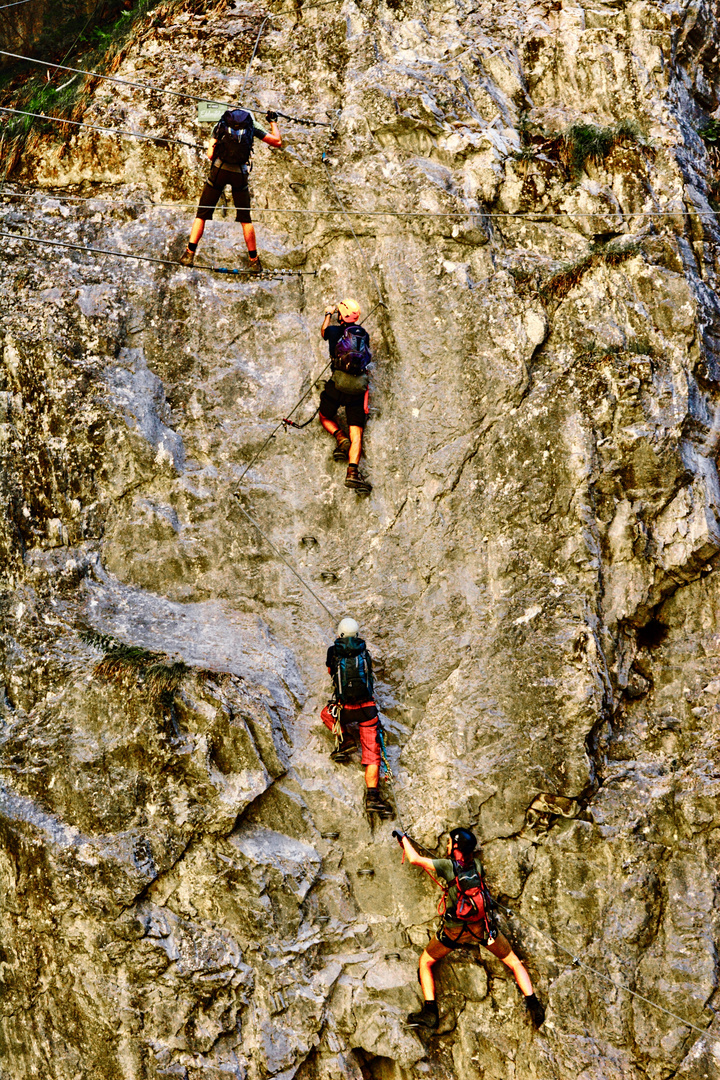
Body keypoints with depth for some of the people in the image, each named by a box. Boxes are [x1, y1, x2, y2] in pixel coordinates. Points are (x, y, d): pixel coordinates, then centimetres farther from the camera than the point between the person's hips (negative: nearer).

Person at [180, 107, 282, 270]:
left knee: (202, 214, 7)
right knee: (245, 218, 14)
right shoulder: (252, 124, 13)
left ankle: (189, 253, -4)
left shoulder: (221, 124, 14)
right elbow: (277, 141, 15)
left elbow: (211, 155, 4)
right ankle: (253, 260, 17)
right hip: (240, 174, 0)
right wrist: (273, 122, 30)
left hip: (219, 170, 0)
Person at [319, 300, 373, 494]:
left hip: (338, 384, -2)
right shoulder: (363, 334, 10)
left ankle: (341, 440, -3)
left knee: (325, 417, 25)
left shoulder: (335, 331, 2)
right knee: (356, 433, 0)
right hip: (358, 388, 2)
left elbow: (323, 332, 28)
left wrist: (328, 314, 49)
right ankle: (353, 472, -17)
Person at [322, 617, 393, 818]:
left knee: (327, 713, 34)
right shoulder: (365, 654, 10)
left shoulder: (333, 652, 7)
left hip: (344, 709, -1)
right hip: (367, 708, 1)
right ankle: (373, 796, -10)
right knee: (371, 754, 3)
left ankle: (345, 738, 10)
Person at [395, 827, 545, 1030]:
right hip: (483, 927, 3)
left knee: (425, 962, 15)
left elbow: (415, 859, -6)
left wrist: (403, 838, 10)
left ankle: (430, 1013, 3)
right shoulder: (477, 864, 0)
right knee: (514, 962, 16)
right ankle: (533, 1005, 5)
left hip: (455, 930, -3)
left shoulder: (448, 866, -11)